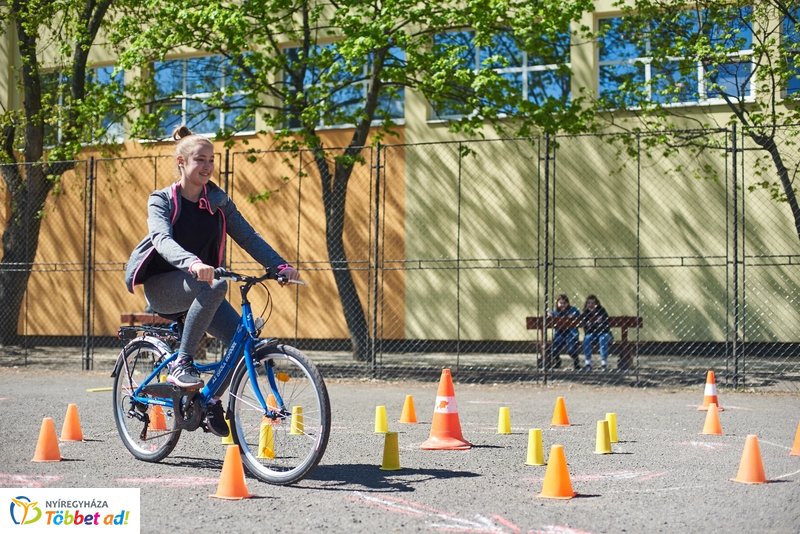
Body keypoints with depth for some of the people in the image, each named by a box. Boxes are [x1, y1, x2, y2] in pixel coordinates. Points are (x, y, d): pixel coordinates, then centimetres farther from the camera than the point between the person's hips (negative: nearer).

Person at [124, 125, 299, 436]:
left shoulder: (218, 202, 6)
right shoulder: (161, 200, -7)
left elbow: (248, 237, -1)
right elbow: (163, 239, -26)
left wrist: (280, 266, -18)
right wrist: (192, 263, -47)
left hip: (200, 290, 4)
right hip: (163, 286, -4)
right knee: (215, 286, -37)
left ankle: (214, 400, 3)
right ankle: (181, 364, -27)